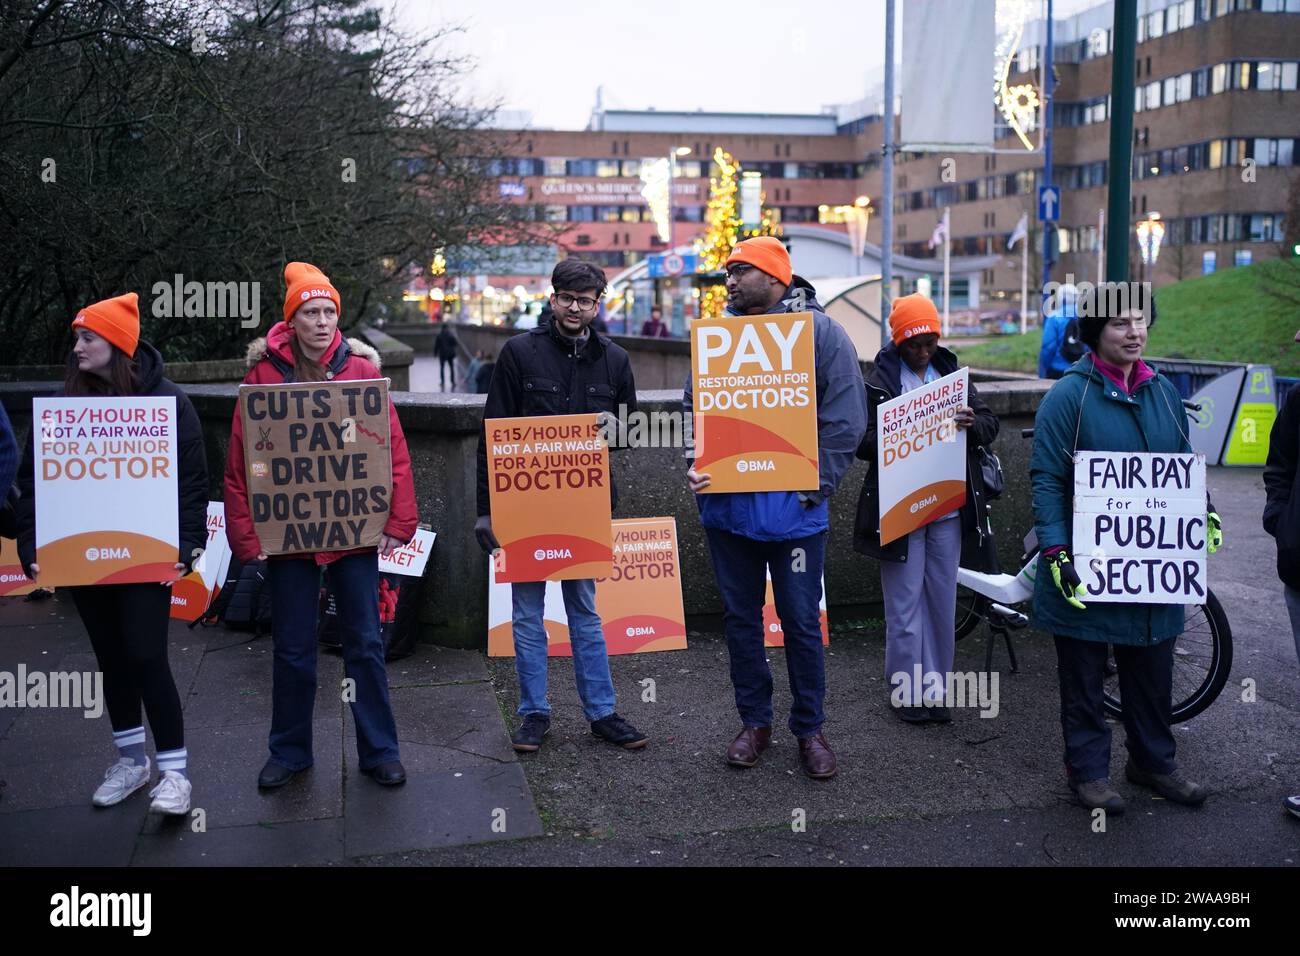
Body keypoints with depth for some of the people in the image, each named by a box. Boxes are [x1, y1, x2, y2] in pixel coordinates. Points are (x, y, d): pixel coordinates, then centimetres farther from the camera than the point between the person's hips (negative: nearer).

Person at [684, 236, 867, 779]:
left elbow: (845, 420, -7)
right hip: (727, 505, 4)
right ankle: (754, 721, 28)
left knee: (801, 622, 6)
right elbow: (692, 407, 11)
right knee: (740, 617, 13)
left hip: (793, 507, -4)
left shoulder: (819, 332, -5)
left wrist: (816, 485, -14)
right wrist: (695, 465, -6)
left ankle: (809, 729, 22)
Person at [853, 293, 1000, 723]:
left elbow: (990, 424, 9)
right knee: (905, 604, 2)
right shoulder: (879, 381, -4)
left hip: (948, 507, 4)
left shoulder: (951, 372, 8)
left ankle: (935, 688, 23)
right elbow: (861, 442, -9)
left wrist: (973, 423, -13)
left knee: (942, 602, 11)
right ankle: (907, 690, 14)